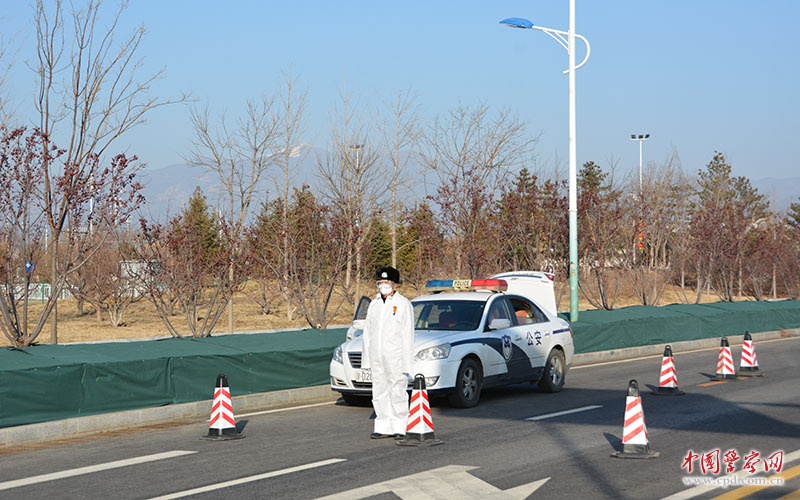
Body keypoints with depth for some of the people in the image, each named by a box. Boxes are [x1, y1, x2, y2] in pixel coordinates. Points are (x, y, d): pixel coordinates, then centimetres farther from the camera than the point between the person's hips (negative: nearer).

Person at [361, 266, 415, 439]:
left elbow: (408, 335, -6)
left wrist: (407, 363, -11)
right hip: (377, 357, 6)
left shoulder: (403, 304, -3)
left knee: (398, 393, -4)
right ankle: (383, 427, 12)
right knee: (379, 394, 6)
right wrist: (367, 359, 10)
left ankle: (400, 428, 2)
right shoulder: (374, 304, 14)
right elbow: (367, 333, 16)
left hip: (395, 357, -6)